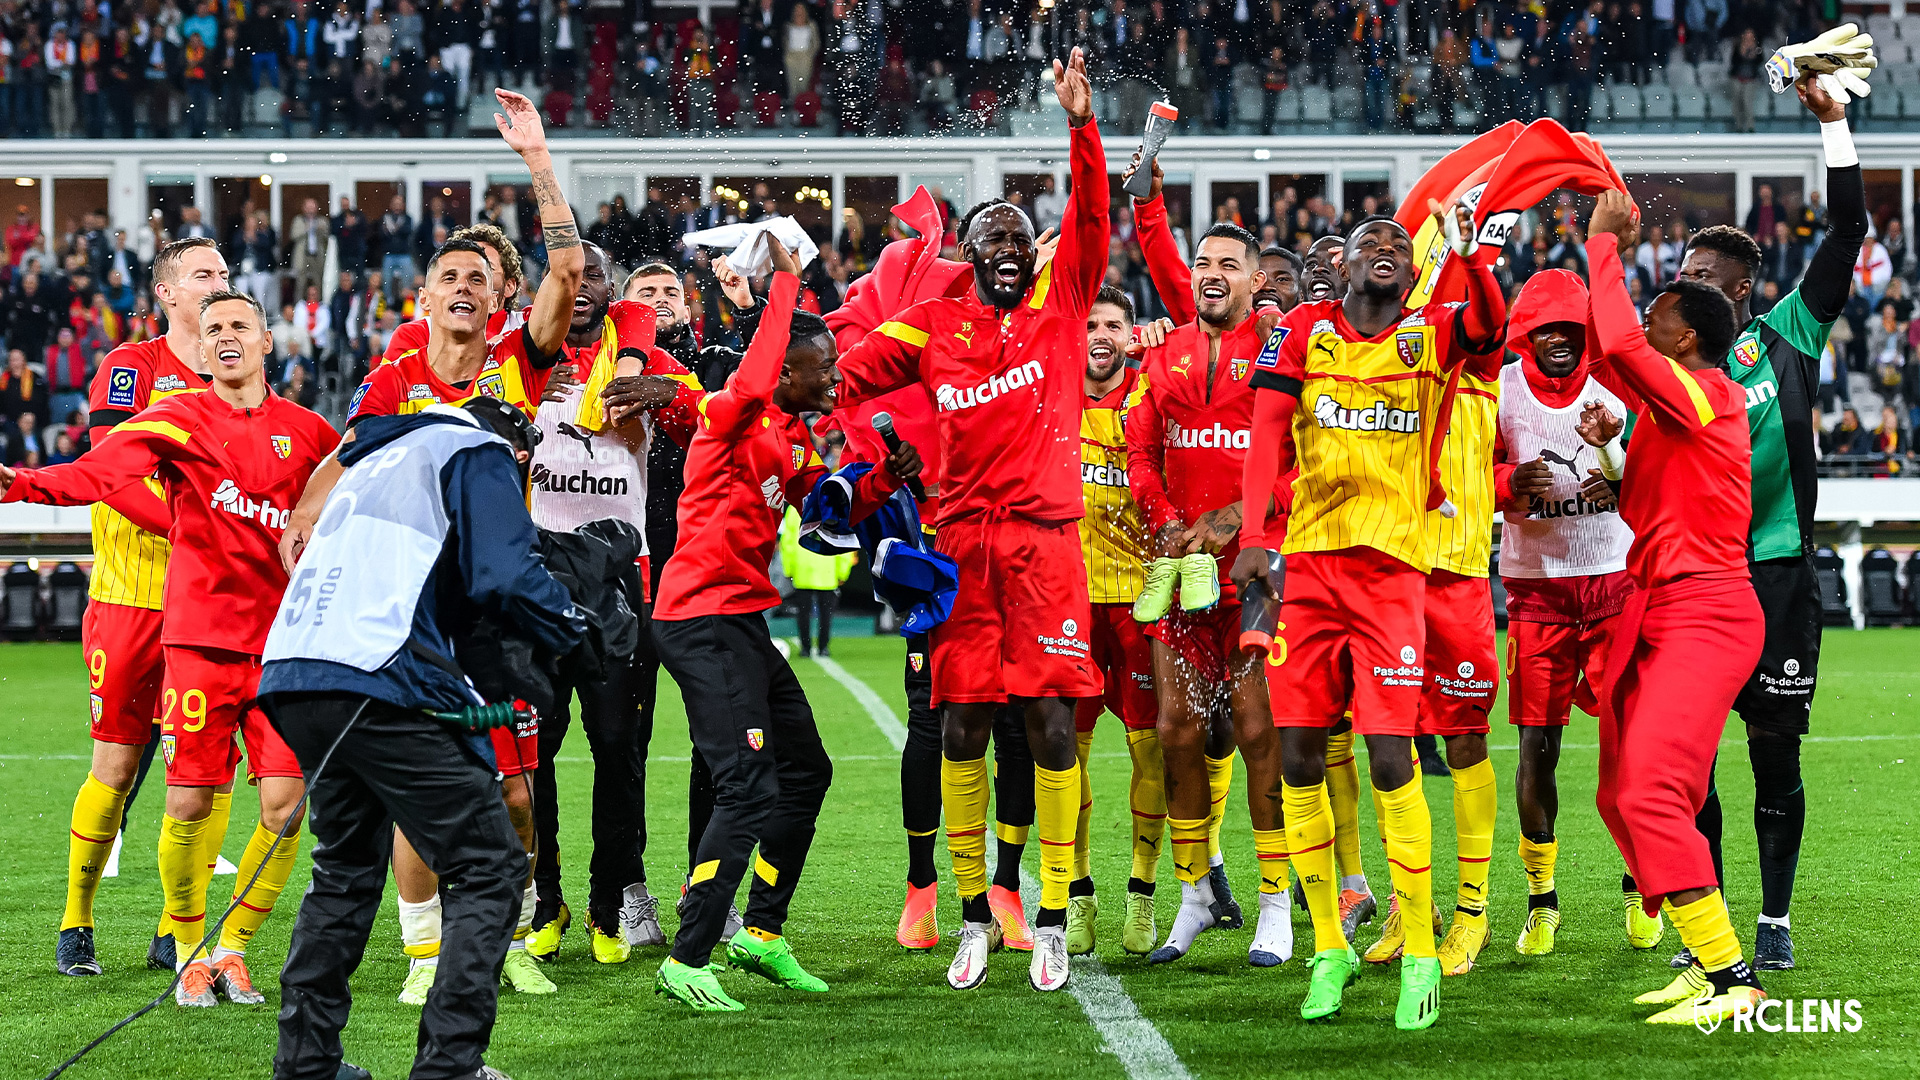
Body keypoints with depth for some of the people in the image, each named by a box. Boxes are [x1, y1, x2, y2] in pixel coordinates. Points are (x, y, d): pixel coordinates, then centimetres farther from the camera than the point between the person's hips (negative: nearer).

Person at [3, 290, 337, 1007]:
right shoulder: (176, 420, 1)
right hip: (200, 635, -2)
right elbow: (101, 472, -16)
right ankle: (189, 949, 17)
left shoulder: (308, 433, 9)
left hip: (282, 639, 2)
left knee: (284, 804, -5)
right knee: (191, 804, -4)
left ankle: (232, 949, 13)